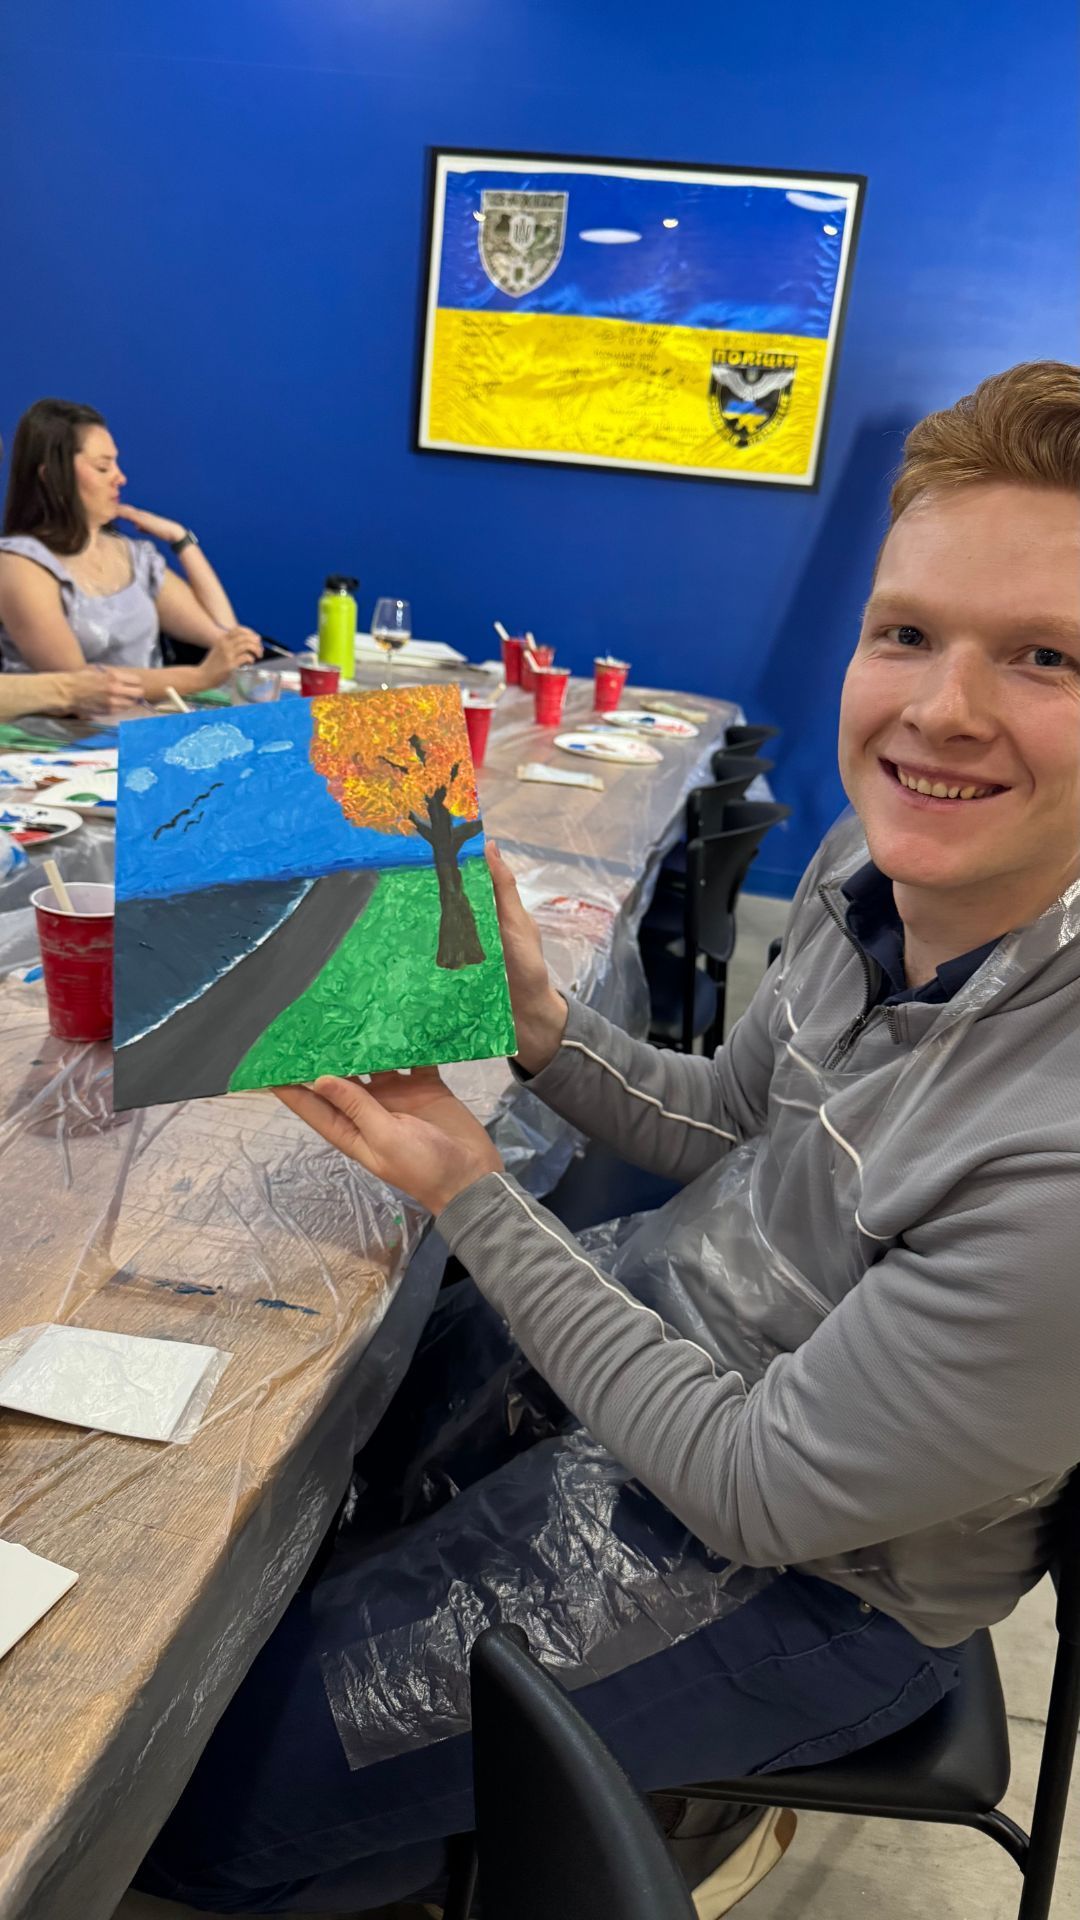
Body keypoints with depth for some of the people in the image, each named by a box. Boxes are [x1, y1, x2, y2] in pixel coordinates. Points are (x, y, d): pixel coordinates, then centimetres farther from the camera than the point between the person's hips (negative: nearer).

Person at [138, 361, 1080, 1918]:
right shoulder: (876, 865, -11)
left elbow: (758, 1492, -25)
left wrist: (471, 1193, -20)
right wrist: (541, 1025, -13)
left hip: (793, 1577, -6)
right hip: (665, 1306, 7)